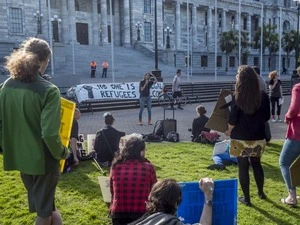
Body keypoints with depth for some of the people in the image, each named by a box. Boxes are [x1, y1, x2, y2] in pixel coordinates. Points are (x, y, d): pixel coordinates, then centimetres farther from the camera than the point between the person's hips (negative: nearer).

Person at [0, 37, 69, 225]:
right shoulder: (48, 90, -21)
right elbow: (49, 133, -25)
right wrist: (62, 153, -8)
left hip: (19, 156, 6)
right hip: (43, 159, -6)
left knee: (41, 203, 27)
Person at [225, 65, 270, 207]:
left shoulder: (237, 98, -16)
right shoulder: (263, 96, -4)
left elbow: (232, 120, -11)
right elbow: (266, 117, 5)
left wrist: (229, 131, 7)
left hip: (241, 138, -4)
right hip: (258, 137, 4)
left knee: (243, 167, 8)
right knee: (256, 164, 22)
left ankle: (246, 198, 17)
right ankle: (261, 192, 35)